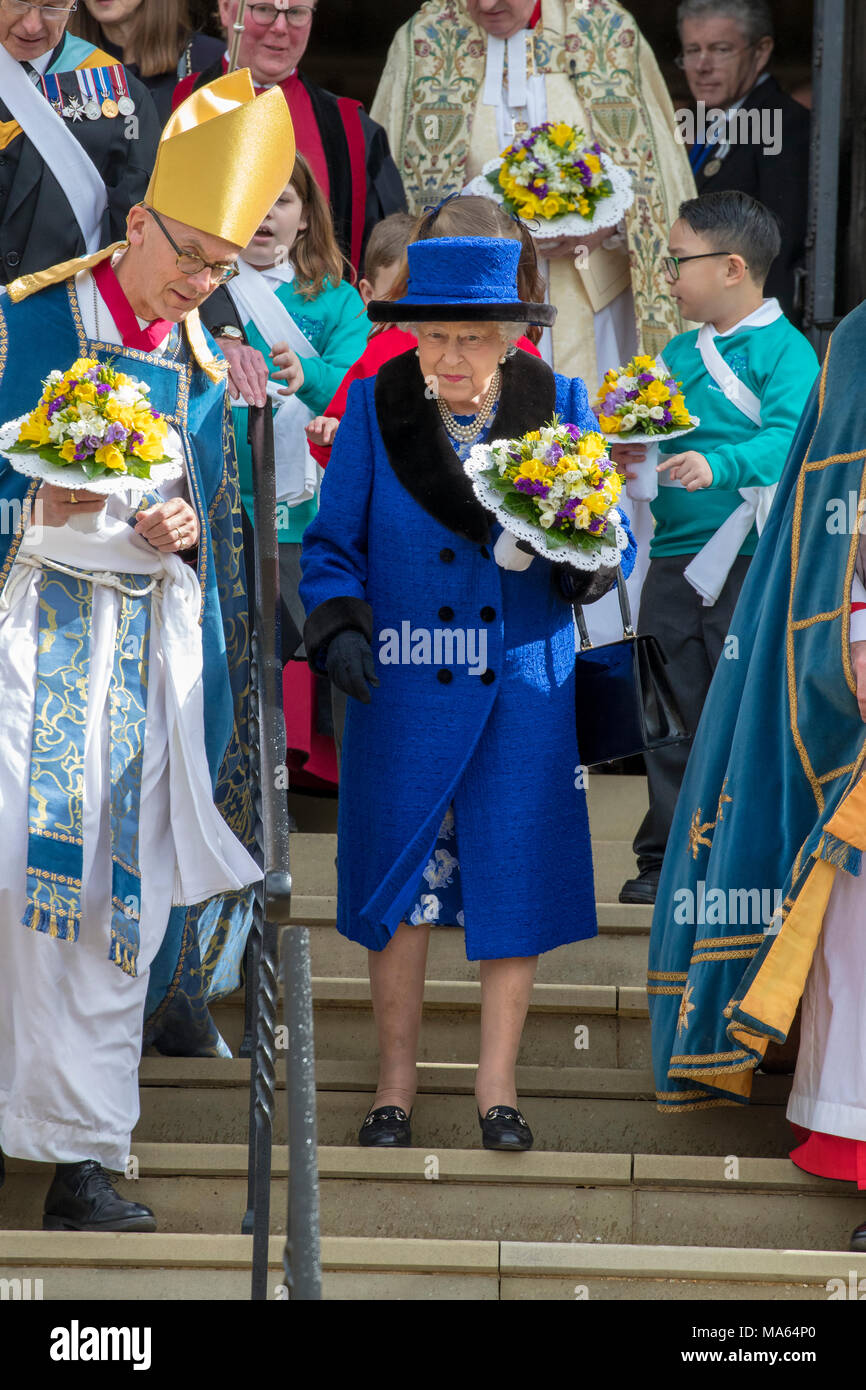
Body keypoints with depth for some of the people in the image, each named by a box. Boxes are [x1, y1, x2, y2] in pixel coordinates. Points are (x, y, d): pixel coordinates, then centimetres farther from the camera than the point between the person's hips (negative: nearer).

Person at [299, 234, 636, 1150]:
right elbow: (331, 542, 0)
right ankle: (395, 1086, 19)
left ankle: (497, 1088, 17)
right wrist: (338, 627, -18)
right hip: (404, 689, 0)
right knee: (398, 884, 4)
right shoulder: (375, 406, -4)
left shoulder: (557, 404, -2)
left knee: (514, 879, 3)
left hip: (523, 686, 1)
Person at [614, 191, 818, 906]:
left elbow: (790, 437, -20)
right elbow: (655, 433, 21)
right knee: (672, 715, 10)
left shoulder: (786, 350, -7)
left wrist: (719, 463, -35)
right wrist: (632, 450, -2)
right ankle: (668, 857, 18)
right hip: (674, 557, 7)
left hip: (753, 558, -7)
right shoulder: (678, 353, 16)